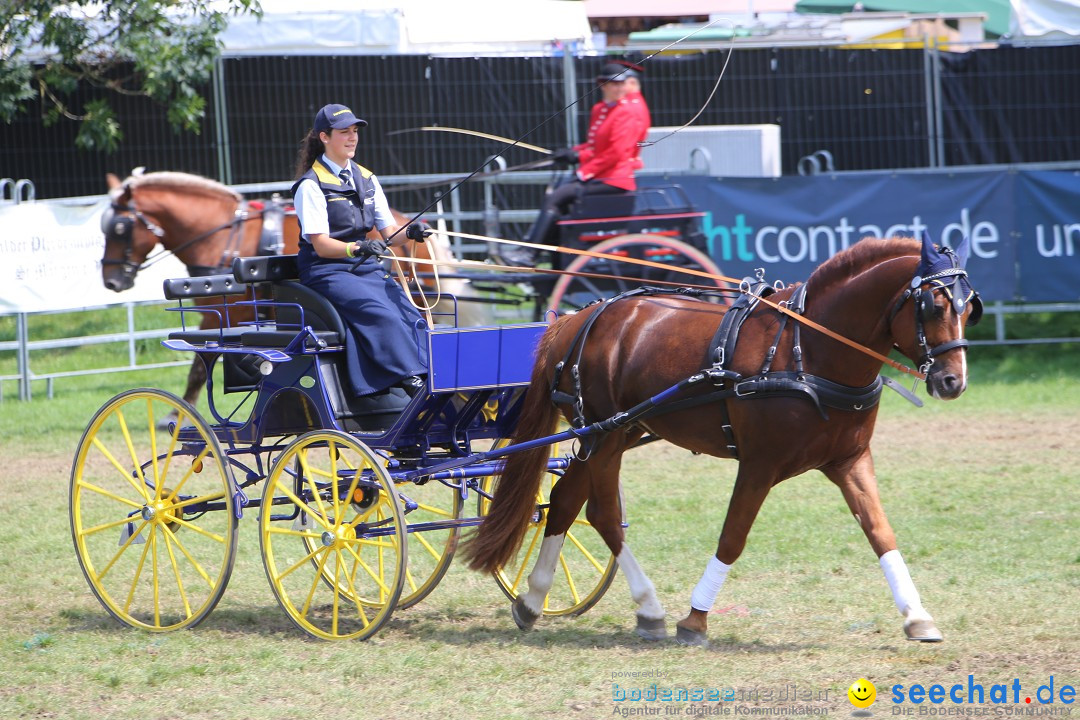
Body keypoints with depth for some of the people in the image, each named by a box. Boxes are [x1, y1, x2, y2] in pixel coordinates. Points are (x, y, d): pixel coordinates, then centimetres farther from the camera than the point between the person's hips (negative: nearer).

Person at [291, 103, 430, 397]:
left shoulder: (367, 180, 16)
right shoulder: (311, 185, -4)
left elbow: (388, 233, 13)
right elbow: (321, 245, -12)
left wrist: (409, 233, -10)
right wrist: (356, 248, -30)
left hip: (367, 268, 6)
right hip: (327, 272, -6)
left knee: (408, 311, -21)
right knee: (380, 312, -31)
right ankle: (411, 378, -42)